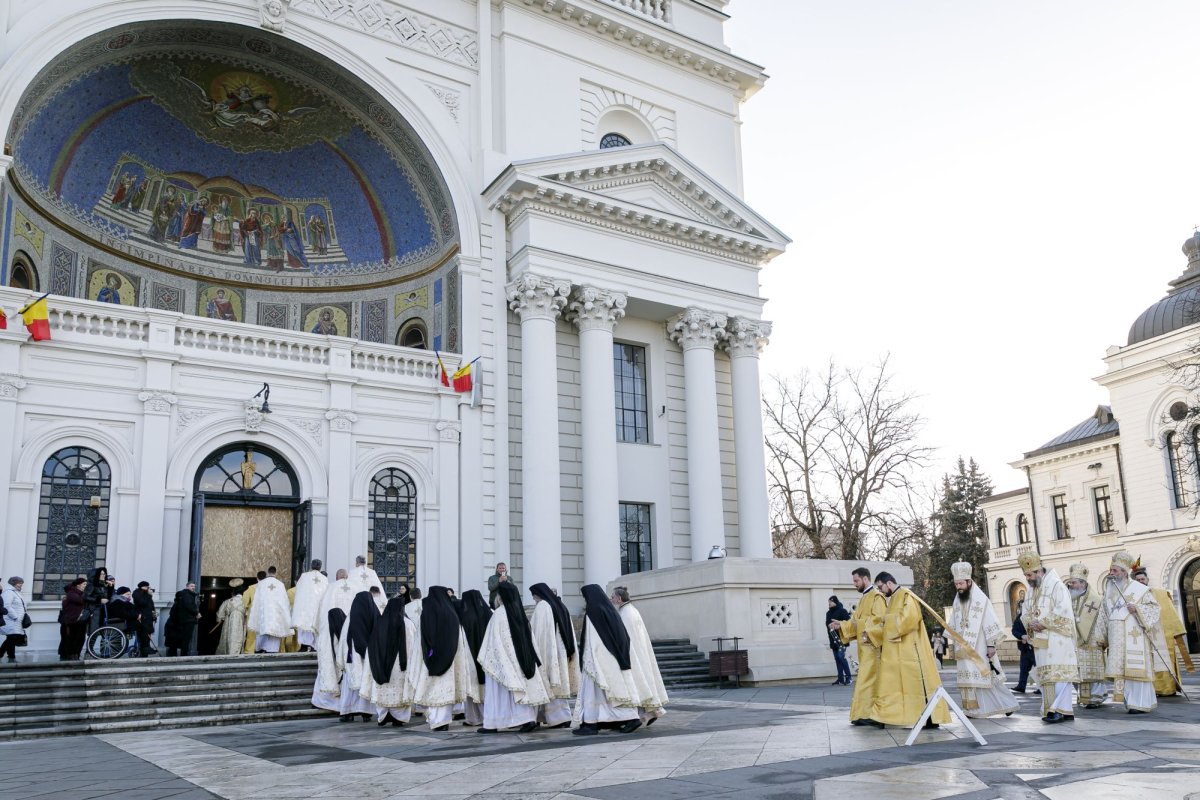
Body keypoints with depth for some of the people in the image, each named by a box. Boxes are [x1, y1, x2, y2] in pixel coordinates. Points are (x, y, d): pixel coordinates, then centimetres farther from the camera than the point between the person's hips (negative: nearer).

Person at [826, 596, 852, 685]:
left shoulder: (842, 611, -7)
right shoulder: (828, 613, 16)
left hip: (841, 638, -8)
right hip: (833, 640, 8)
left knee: (841, 657, -14)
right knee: (837, 659, 8)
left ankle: (848, 678, -7)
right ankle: (840, 679, 11)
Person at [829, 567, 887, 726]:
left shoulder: (876, 596, -8)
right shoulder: (864, 598, 20)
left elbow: (878, 618, -19)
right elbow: (857, 621, 21)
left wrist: (859, 622, -26)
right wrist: (841, 625, 9)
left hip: (872, 644, -9)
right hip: (864, 644, 9)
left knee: (868, 678, -11)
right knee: (868, 679, 8)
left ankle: (867, 713, -11)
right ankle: (869, 713, 10)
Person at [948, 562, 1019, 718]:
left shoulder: (981, 599, -9)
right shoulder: (957, 601, 9)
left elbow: (990, 622, -11)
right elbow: (953, 624, 12)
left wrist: (991, 644, -14)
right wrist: (944, 636, 0)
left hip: (980, 647, -5)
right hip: (964, 649, 5)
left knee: (988, 677, -1)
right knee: (969, 678, 4)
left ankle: (1007, 704, 13)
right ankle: (975, 710, 7)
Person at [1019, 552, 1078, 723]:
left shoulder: (1056, 585, -7)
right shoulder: (1033, 589, 19)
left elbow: (1063, 612, -16)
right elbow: (1027, 614, 21)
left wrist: (1042, 623, -15)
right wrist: (1030, 623, -1)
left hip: (1056, 639, -8)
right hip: (1041, 641, 8)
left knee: (1057, 674, -12)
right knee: (1046, 676, 6)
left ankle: (1061, 710, -13)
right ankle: (1052, 710, 8)